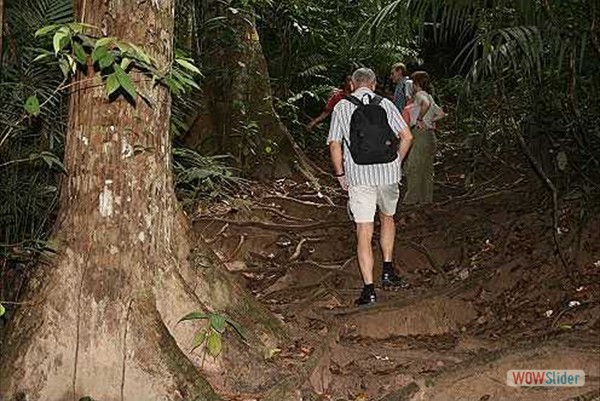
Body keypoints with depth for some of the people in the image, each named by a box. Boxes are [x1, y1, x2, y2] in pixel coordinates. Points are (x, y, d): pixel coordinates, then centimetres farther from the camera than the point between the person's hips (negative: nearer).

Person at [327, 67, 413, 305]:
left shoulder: (342, 107, 3)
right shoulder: (385, 104, 6)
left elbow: (334, 145, -3)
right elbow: (407, 137, 1)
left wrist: (340, 174, 7)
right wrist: (396, 163, 12)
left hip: (358, 175, -2)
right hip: (388, 173, 2)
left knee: (364, 232, -1)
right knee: (387, 218, 26)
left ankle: (369, 290, -5)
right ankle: (388, 272, 24)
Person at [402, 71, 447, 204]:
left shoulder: (420, 94, -10)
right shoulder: (429, 97, 18)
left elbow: (425, 104, -34)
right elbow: (442, 114, 24)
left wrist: (419, 119, -25)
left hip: (422, 134, -9)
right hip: (430, 135, 9)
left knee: (412, 167, -2)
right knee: (426, 168, 13)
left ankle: (412, 197, 2)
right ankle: (426, 197, 18)